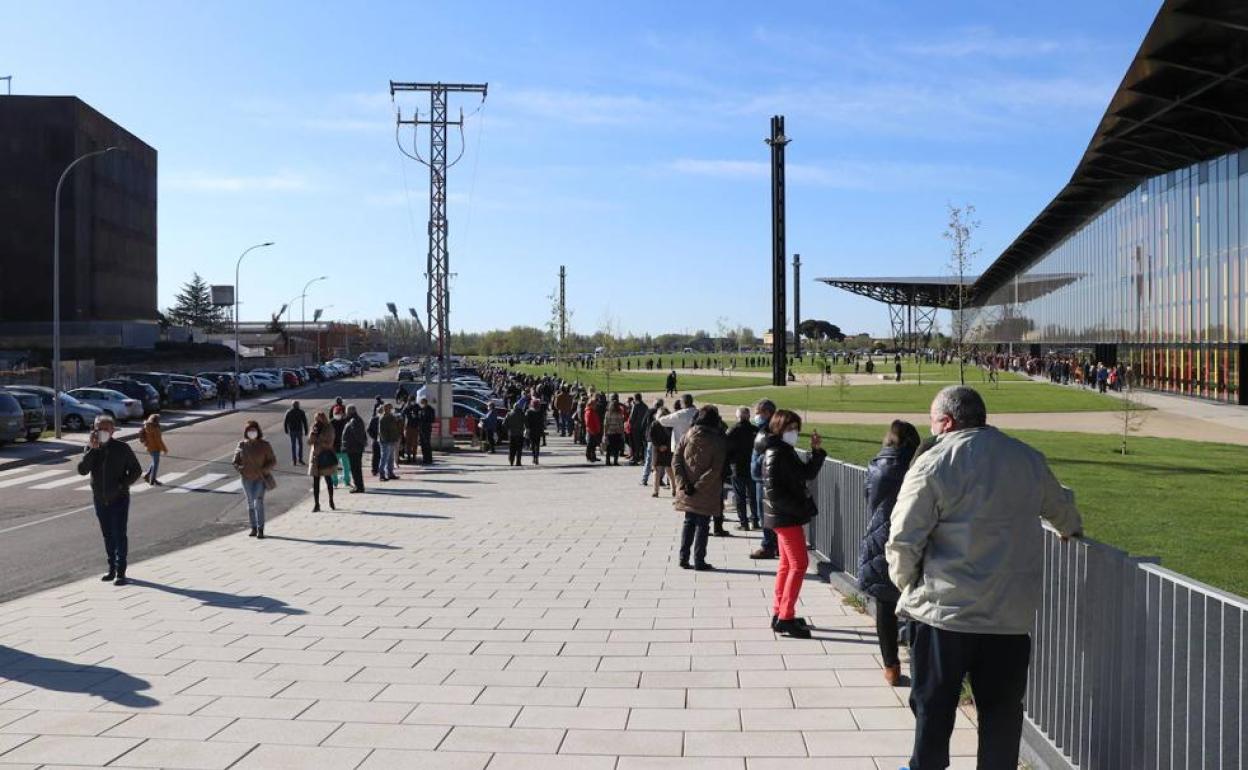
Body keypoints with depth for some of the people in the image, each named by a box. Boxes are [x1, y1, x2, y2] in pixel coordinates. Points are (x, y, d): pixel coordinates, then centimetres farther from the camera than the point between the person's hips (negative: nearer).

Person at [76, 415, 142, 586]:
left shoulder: (122, 448, -7)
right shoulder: (91, 449, 1)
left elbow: (136, 470, -2)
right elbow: (82, 470, -13)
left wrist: (123, 485, -15)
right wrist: (92, 449, -20)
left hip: (119, 499, -4)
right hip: (99, 499, 4)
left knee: (119, 535, -6)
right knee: (108, 536, 12)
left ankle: (120, 572, -2)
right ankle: (112, 569, 23)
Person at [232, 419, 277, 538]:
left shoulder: (264, 445, -6)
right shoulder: (242, 445, 0)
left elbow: (273, 461, -3)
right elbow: (236, 461, 9)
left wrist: (264, 470, -18)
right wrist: (239, 469, -10)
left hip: (261, 478, -3)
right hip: (247, 479, 3)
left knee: (258, 501, -16)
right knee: (250, 503, 10)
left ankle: (260, 530, -14)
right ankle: (254, 528, 21)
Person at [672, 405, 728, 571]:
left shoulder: (687, 436, 1)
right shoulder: (718, 441, -9)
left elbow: (675, 460, -4)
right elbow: (715, 470, -17)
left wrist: (683, 483, -8)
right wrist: (699, 486, -14)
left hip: (687, 491, 3)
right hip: (706, 494, -3)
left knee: (689, 522, 16)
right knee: (702, 525, 6)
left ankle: (684, 558, 16)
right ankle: (699, 561, 8)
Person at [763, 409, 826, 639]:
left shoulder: (787, 452, 13)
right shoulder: (774, 454, -16)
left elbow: (807, 473, 16)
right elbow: (773, 490, -22)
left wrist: (817, 451, 5)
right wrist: (798, 508, -21)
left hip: (789, 516, 10)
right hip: (785, 517, -10)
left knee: (787, 564, 15)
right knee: (799, 564, -9)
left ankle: (779, 614, 22)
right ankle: (786, 618, -7)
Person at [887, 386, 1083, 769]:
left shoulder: (933, 464, -10)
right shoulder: (1029, 459, 8)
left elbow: (903, 542, -12)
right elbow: (1060, 505, 28)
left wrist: (907, 584, 7)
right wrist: (1071, 529, 50)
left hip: (944, 609, -4)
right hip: (1012, 612, 4)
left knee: (933, 704, 9)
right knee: (1002, 707, 14)